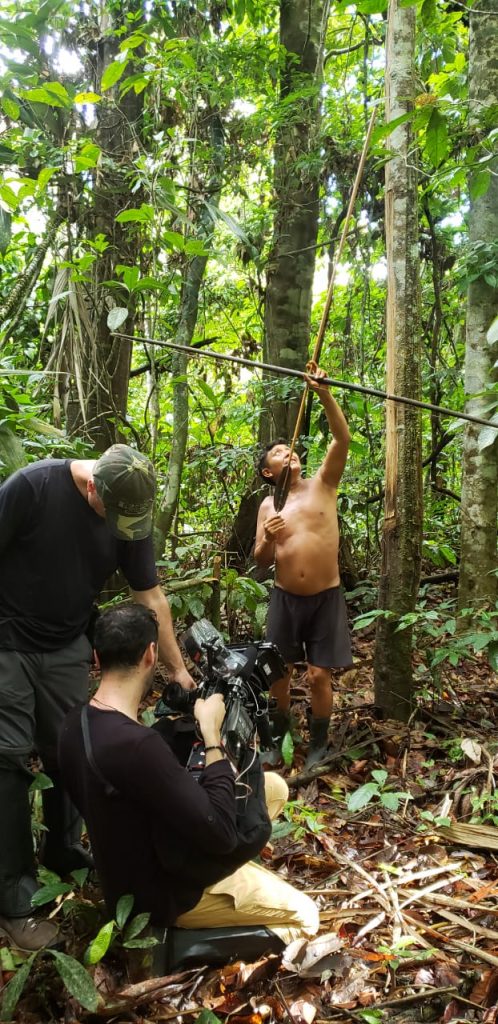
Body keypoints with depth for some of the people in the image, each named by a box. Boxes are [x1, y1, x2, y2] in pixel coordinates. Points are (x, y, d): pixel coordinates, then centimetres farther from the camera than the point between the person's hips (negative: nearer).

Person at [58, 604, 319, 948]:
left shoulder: (76, 724, -8)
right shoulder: (137, 744, -38)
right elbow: (222, 834, -31)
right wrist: (212, 733, -24)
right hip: (162, 892, -8)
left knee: (274, 786, 10)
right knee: (305, 917, 5)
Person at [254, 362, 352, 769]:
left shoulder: (323, 485, 0)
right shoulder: (268, 506, 5)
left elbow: (343, 439, -15)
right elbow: (261, 561, 6)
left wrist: (325, 394, -25)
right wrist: (267, 540, -16)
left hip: (326, 598, -2)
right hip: (285, 599, 2)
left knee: (319, 675, 0)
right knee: (279, 672, 9)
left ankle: (318, 745, 21)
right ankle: (278, 737, 31)